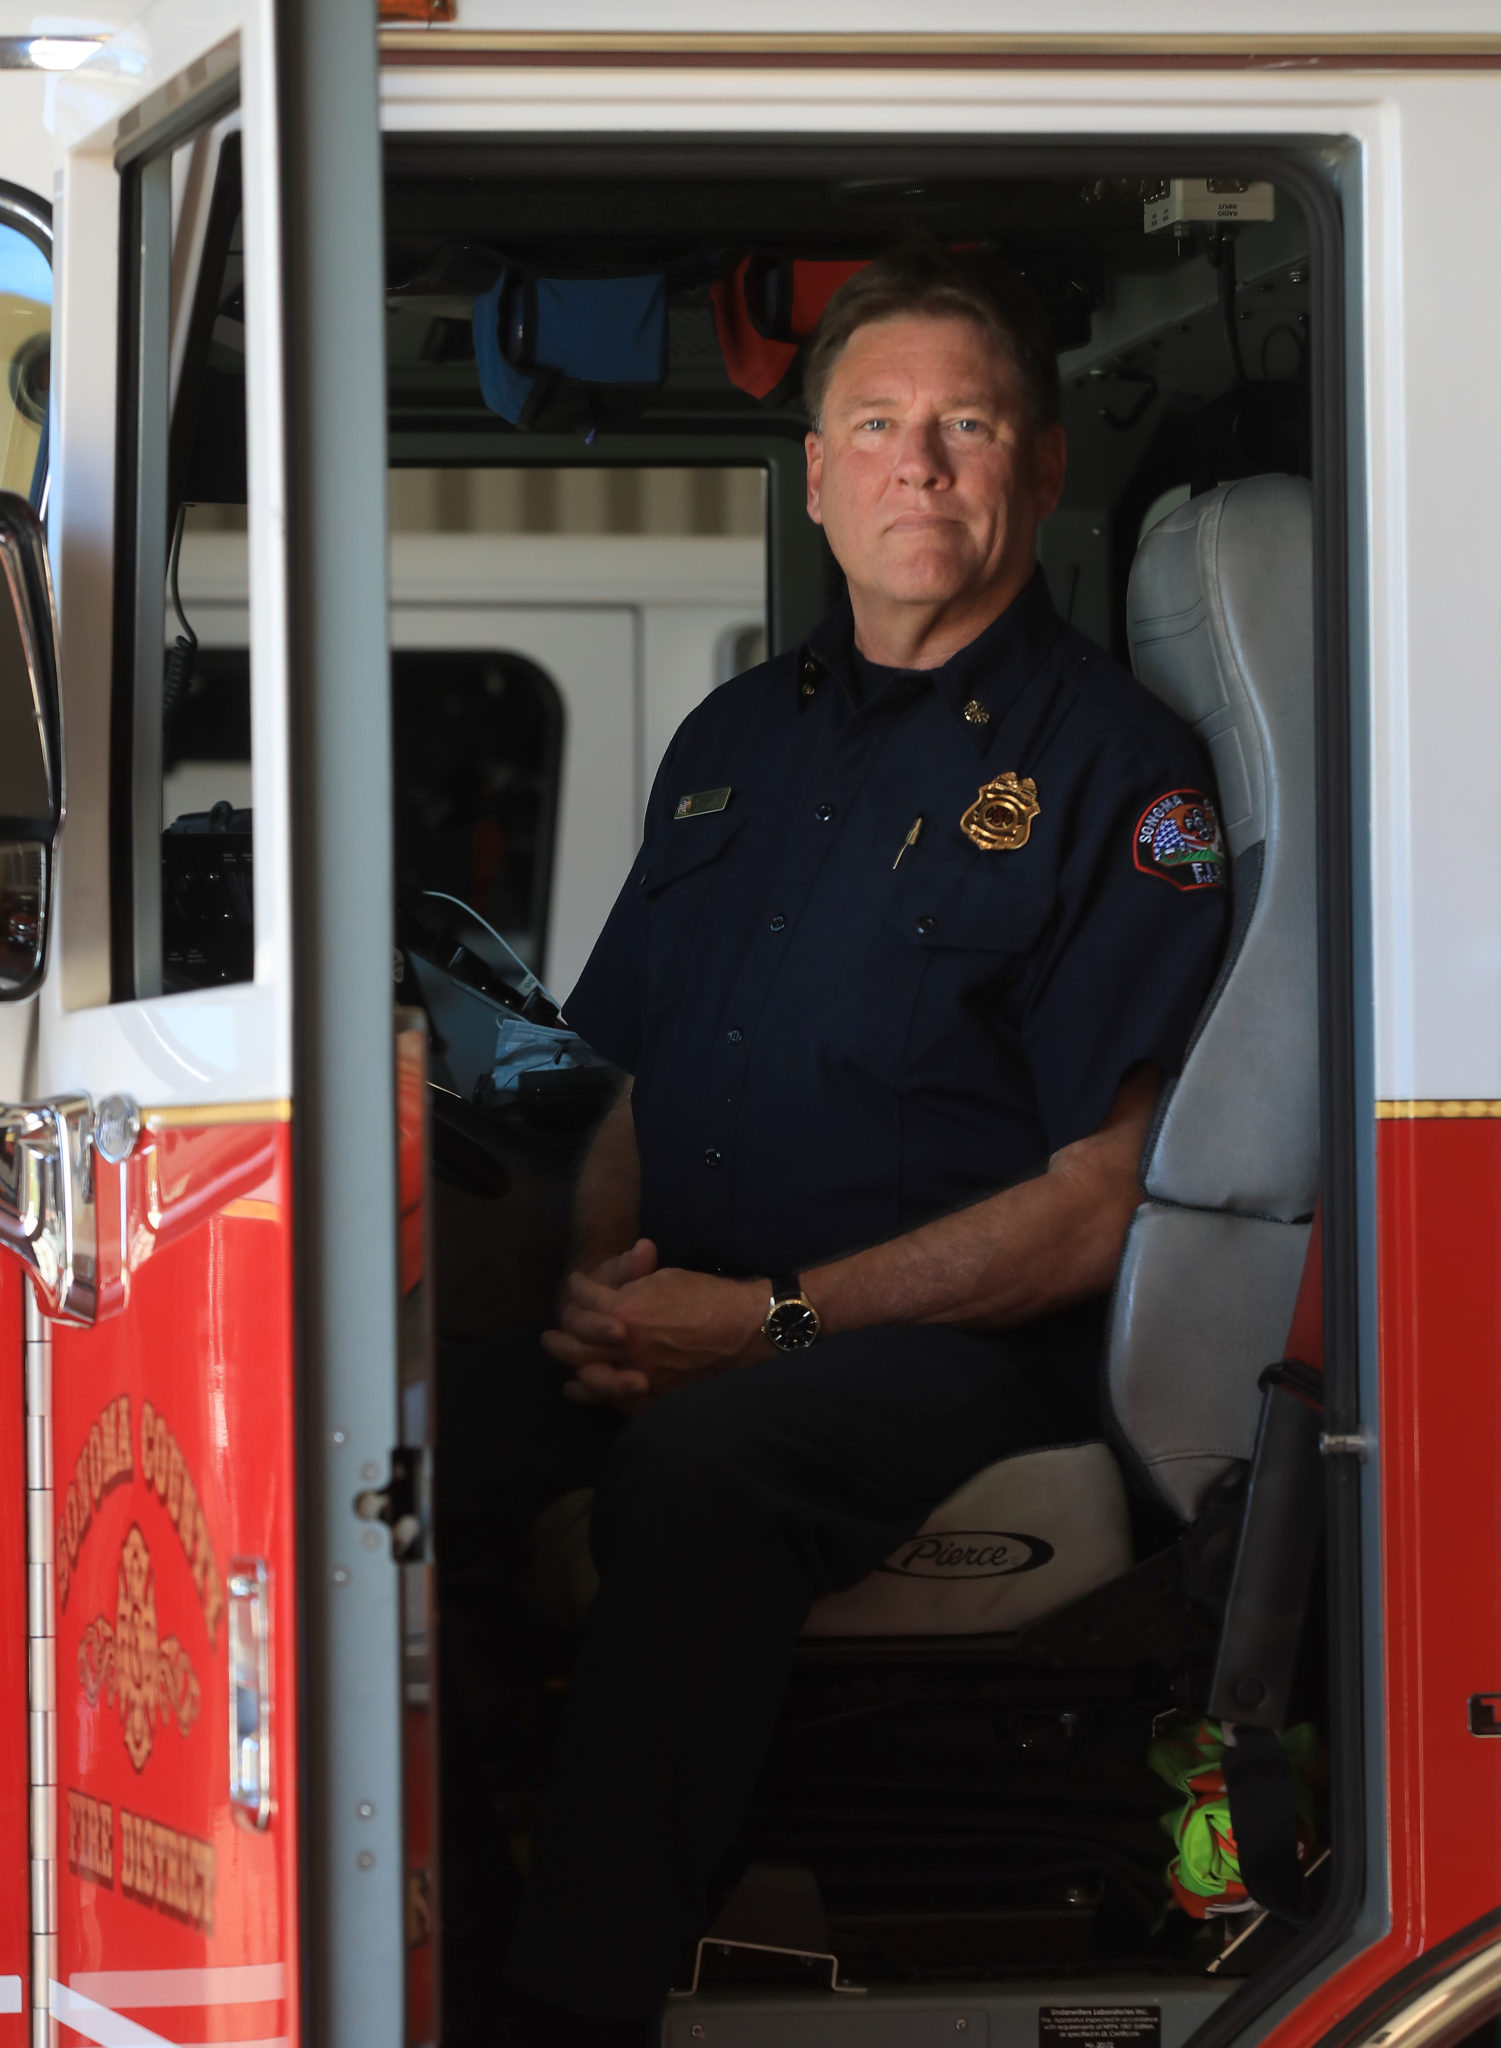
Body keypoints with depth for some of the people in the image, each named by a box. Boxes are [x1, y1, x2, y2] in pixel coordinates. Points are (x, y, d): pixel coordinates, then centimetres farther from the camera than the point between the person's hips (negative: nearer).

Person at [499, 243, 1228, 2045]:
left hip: (957, 1342, -6)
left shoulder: (1112, 767, 0)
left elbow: (1100, 1207, -7)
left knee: (699, 1461, -37)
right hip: (675, 1313, 6)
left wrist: (773, 1319, -14)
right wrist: (599, 1272, -1)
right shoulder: (739, 734, 21)